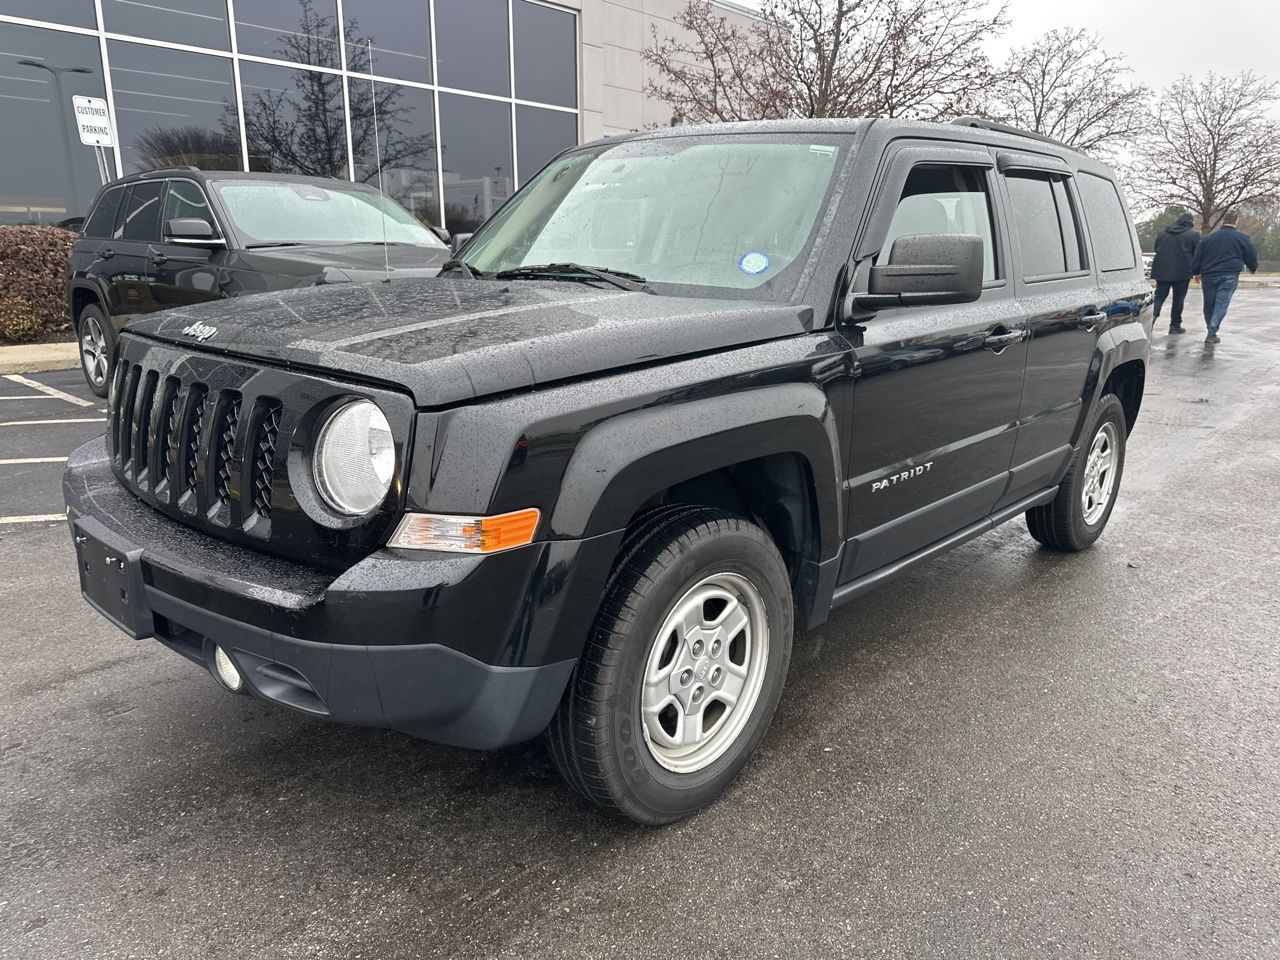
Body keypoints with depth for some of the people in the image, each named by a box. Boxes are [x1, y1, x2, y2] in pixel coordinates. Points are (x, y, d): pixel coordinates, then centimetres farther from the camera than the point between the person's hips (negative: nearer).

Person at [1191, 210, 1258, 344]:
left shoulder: (1208, 238, 8)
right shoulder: (1243, 238, 1)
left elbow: (1197, 258, 9)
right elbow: (1252, 256, 8)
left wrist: (1196, 272, 19)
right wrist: (1253, 268, 26)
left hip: (1208, 276, 3)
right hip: (1229, 277, -3)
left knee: (1209, 305, 12)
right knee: (1221, 305, -6)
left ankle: (1211, 331, 22)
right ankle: (1212, 333, -16)